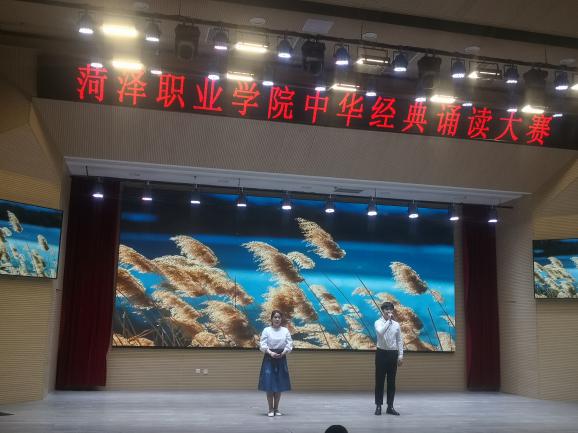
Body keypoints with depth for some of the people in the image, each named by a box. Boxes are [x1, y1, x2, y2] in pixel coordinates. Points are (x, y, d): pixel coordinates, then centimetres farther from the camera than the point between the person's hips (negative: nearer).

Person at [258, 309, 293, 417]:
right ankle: (270, 409, 7)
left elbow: (289, 344, 1)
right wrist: (270, 353, -23)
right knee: (269, 384, -4)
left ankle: (276, 409, 18)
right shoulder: (266, 330, -2)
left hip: (281, 359, 2)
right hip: (269, 359, -2)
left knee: (279, 385, 6)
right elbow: (262, 345, -8)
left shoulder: (285, 331, 4)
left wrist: (283, 352, -17)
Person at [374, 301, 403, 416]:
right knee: (379, 381, 2)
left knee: (391, 381, 7)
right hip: (381, 353, -3)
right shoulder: (378, 322, -5)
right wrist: (388, 321, -24)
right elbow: (380, 332, -27)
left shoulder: (396, 324, 5)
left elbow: (399, 340, 8)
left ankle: (390, 406, 15)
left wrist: (401, 355, 2)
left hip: (393, 354, 3)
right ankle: (378, 406, 10)